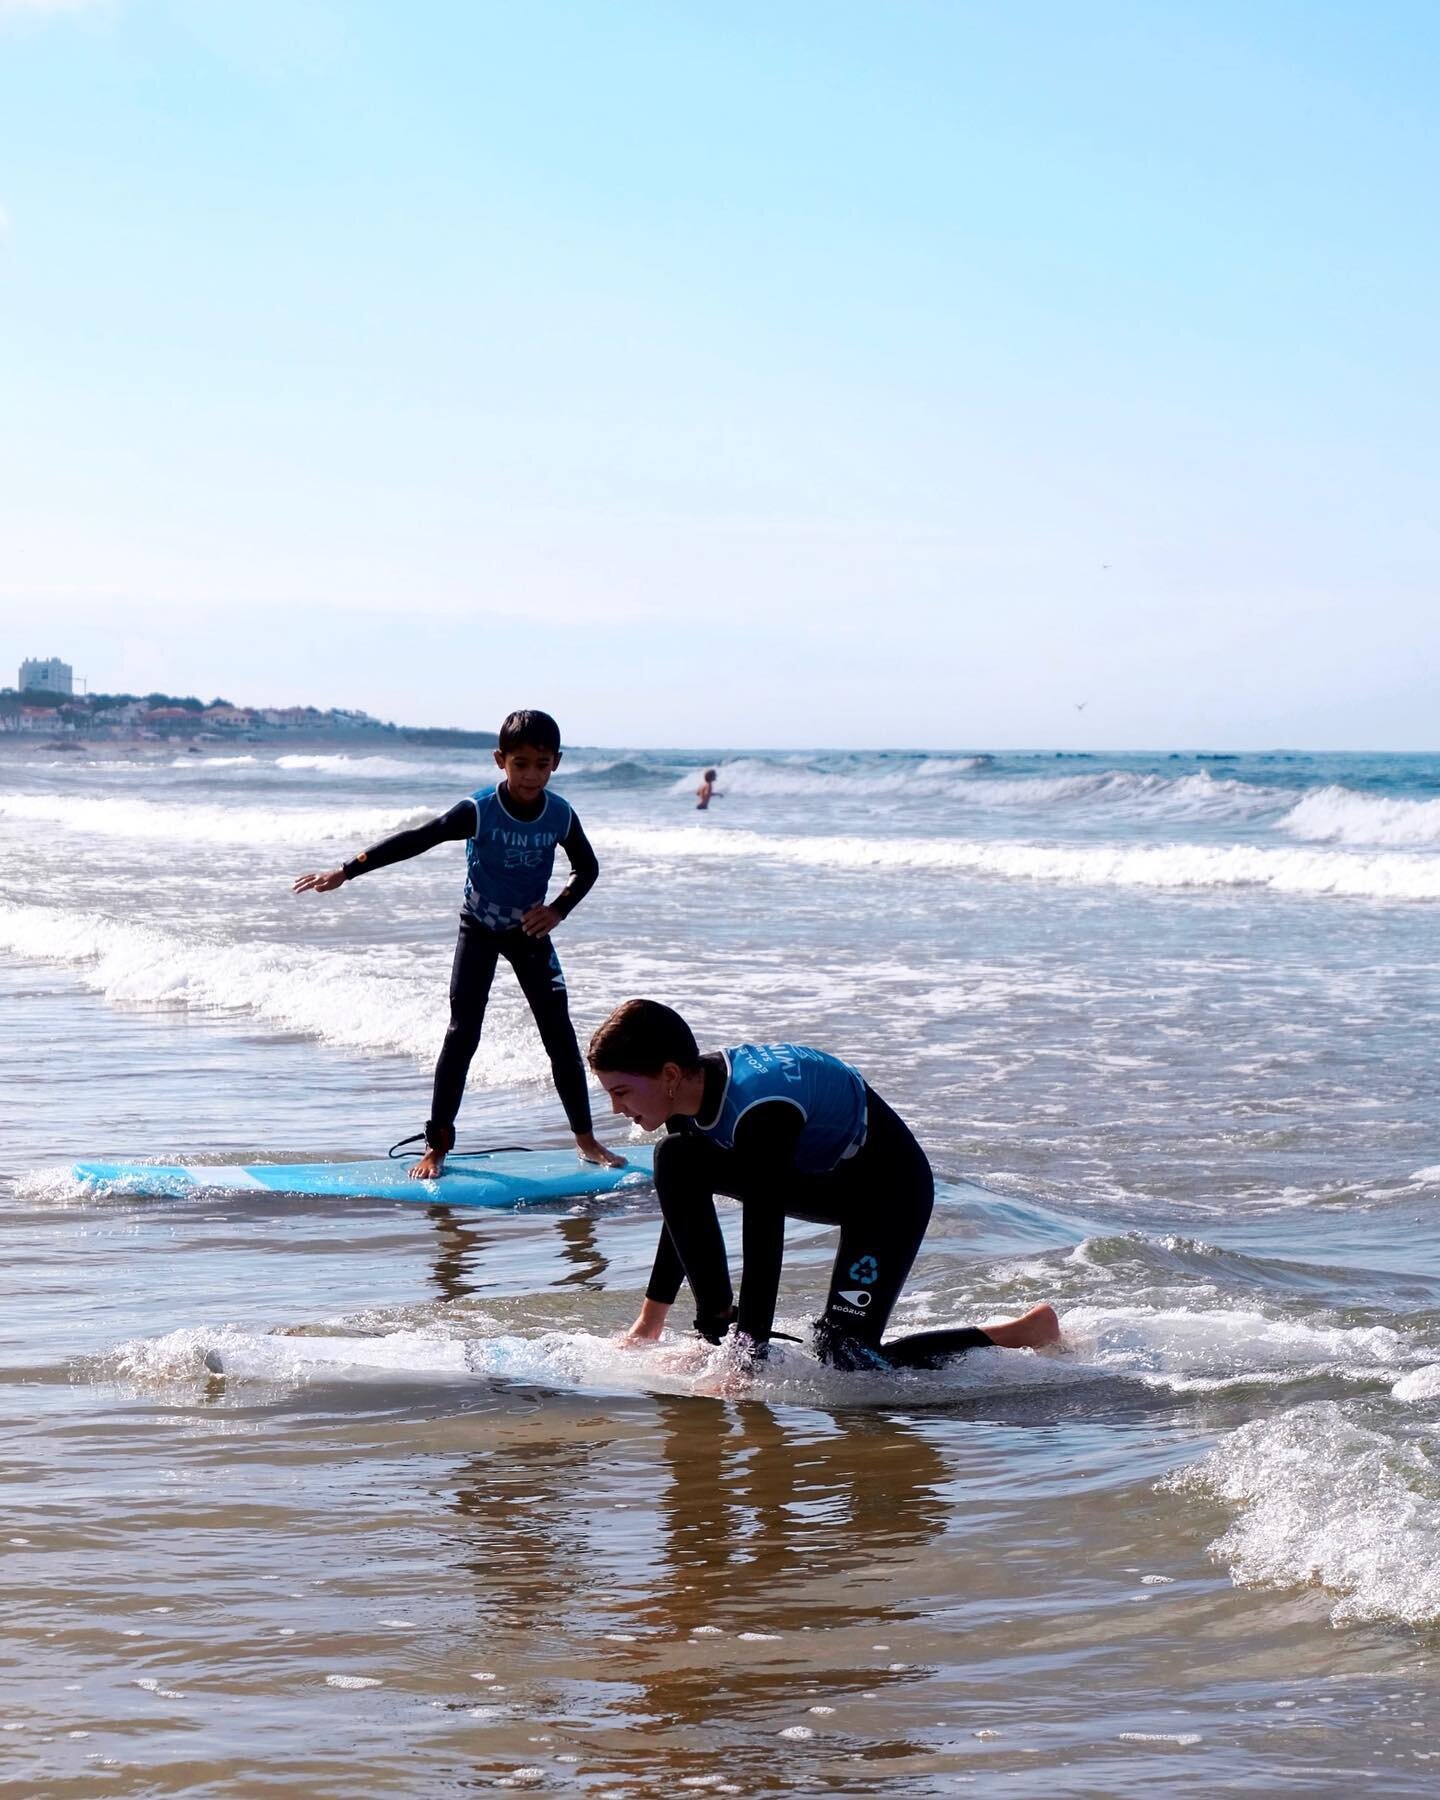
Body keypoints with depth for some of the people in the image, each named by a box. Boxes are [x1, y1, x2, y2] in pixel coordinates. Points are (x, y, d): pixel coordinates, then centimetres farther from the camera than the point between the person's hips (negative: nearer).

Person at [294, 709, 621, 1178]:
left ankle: (586, 1139, 13)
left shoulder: (561, 815, -14)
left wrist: (557, 910, -13)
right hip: (479, 928, -2)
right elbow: (413, 841, -25)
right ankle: (437, 1145, -2)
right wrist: (346, 871, -29)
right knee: (462, 1034, -8)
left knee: (560, 1035, 1)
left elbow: (587, 867, 3)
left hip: (529, 930, 2)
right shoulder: (478, 811, -23)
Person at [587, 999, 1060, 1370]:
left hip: (892, 1186, -9)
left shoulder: (761, 1112, -35)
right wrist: (650, 1320, 8)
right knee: (676, 1161, -9)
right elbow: (683, 1203, 5)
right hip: (821, 1176, 9)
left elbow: (763, 1243, -35)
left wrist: (750, 1362, -33)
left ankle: (1026, 1333, -1)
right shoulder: (694, 1090, -8)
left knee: (846, 1358, -15)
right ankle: (718, 1328, -3)